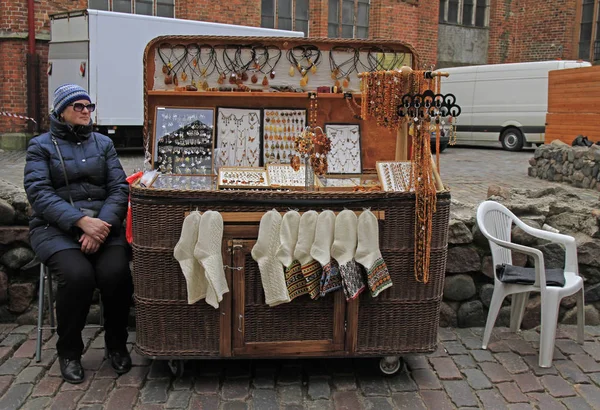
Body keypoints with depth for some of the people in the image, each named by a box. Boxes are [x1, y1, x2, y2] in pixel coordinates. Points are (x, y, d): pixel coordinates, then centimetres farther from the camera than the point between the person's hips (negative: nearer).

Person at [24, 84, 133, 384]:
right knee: (78, 275, -30)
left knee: (116, 272, -27)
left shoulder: (103, 143, 15)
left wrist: (102, 223, -15)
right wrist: (81, 221, -22)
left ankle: (116, 344, 0)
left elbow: (119, 188, 4)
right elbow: (38, 193, -7)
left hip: (102, 223, 2)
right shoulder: (41, 145, 7)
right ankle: (69, 351, -3)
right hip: (56, 227, -2)